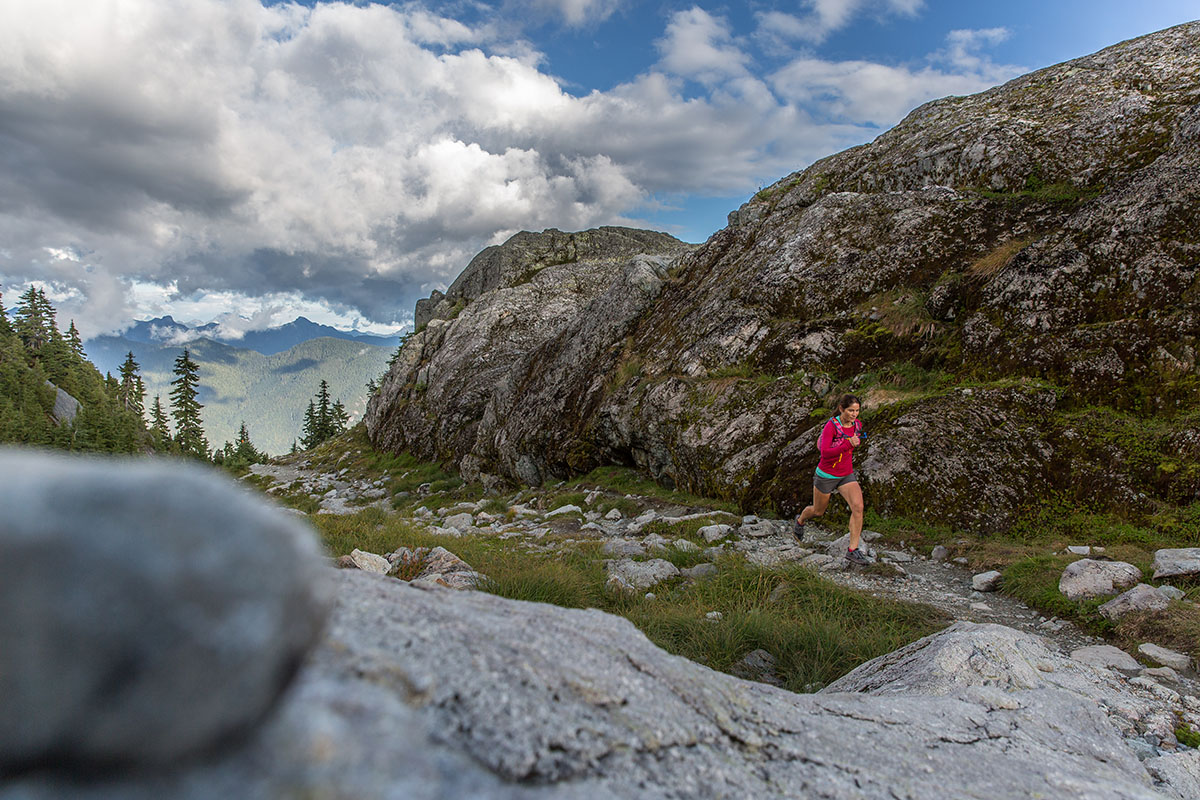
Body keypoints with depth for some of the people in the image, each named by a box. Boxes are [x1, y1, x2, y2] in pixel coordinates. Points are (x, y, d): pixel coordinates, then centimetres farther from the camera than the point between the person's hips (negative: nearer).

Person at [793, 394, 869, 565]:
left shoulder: (857, 424, -2)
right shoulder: (831, 426, -21)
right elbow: (825, 453, -31)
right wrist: (848, 444, -38)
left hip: (847, 475, 4)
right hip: (826, 475, -4)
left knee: (858, 507, -18)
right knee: (818, 511, 15)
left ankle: (853, 551, -11)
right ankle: (800, 520, 51)